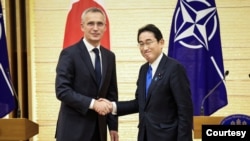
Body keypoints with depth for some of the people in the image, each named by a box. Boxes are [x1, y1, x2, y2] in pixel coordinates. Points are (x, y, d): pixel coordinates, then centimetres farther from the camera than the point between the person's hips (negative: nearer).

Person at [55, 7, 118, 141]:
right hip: (73, 129, -6)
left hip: (98, 129, 6)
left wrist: (113, 126, 9)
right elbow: (62, 91, -16)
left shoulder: (109, 56, 10)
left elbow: (112, 93, 13)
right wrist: (92, 103, -23)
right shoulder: (69, 54, -8)